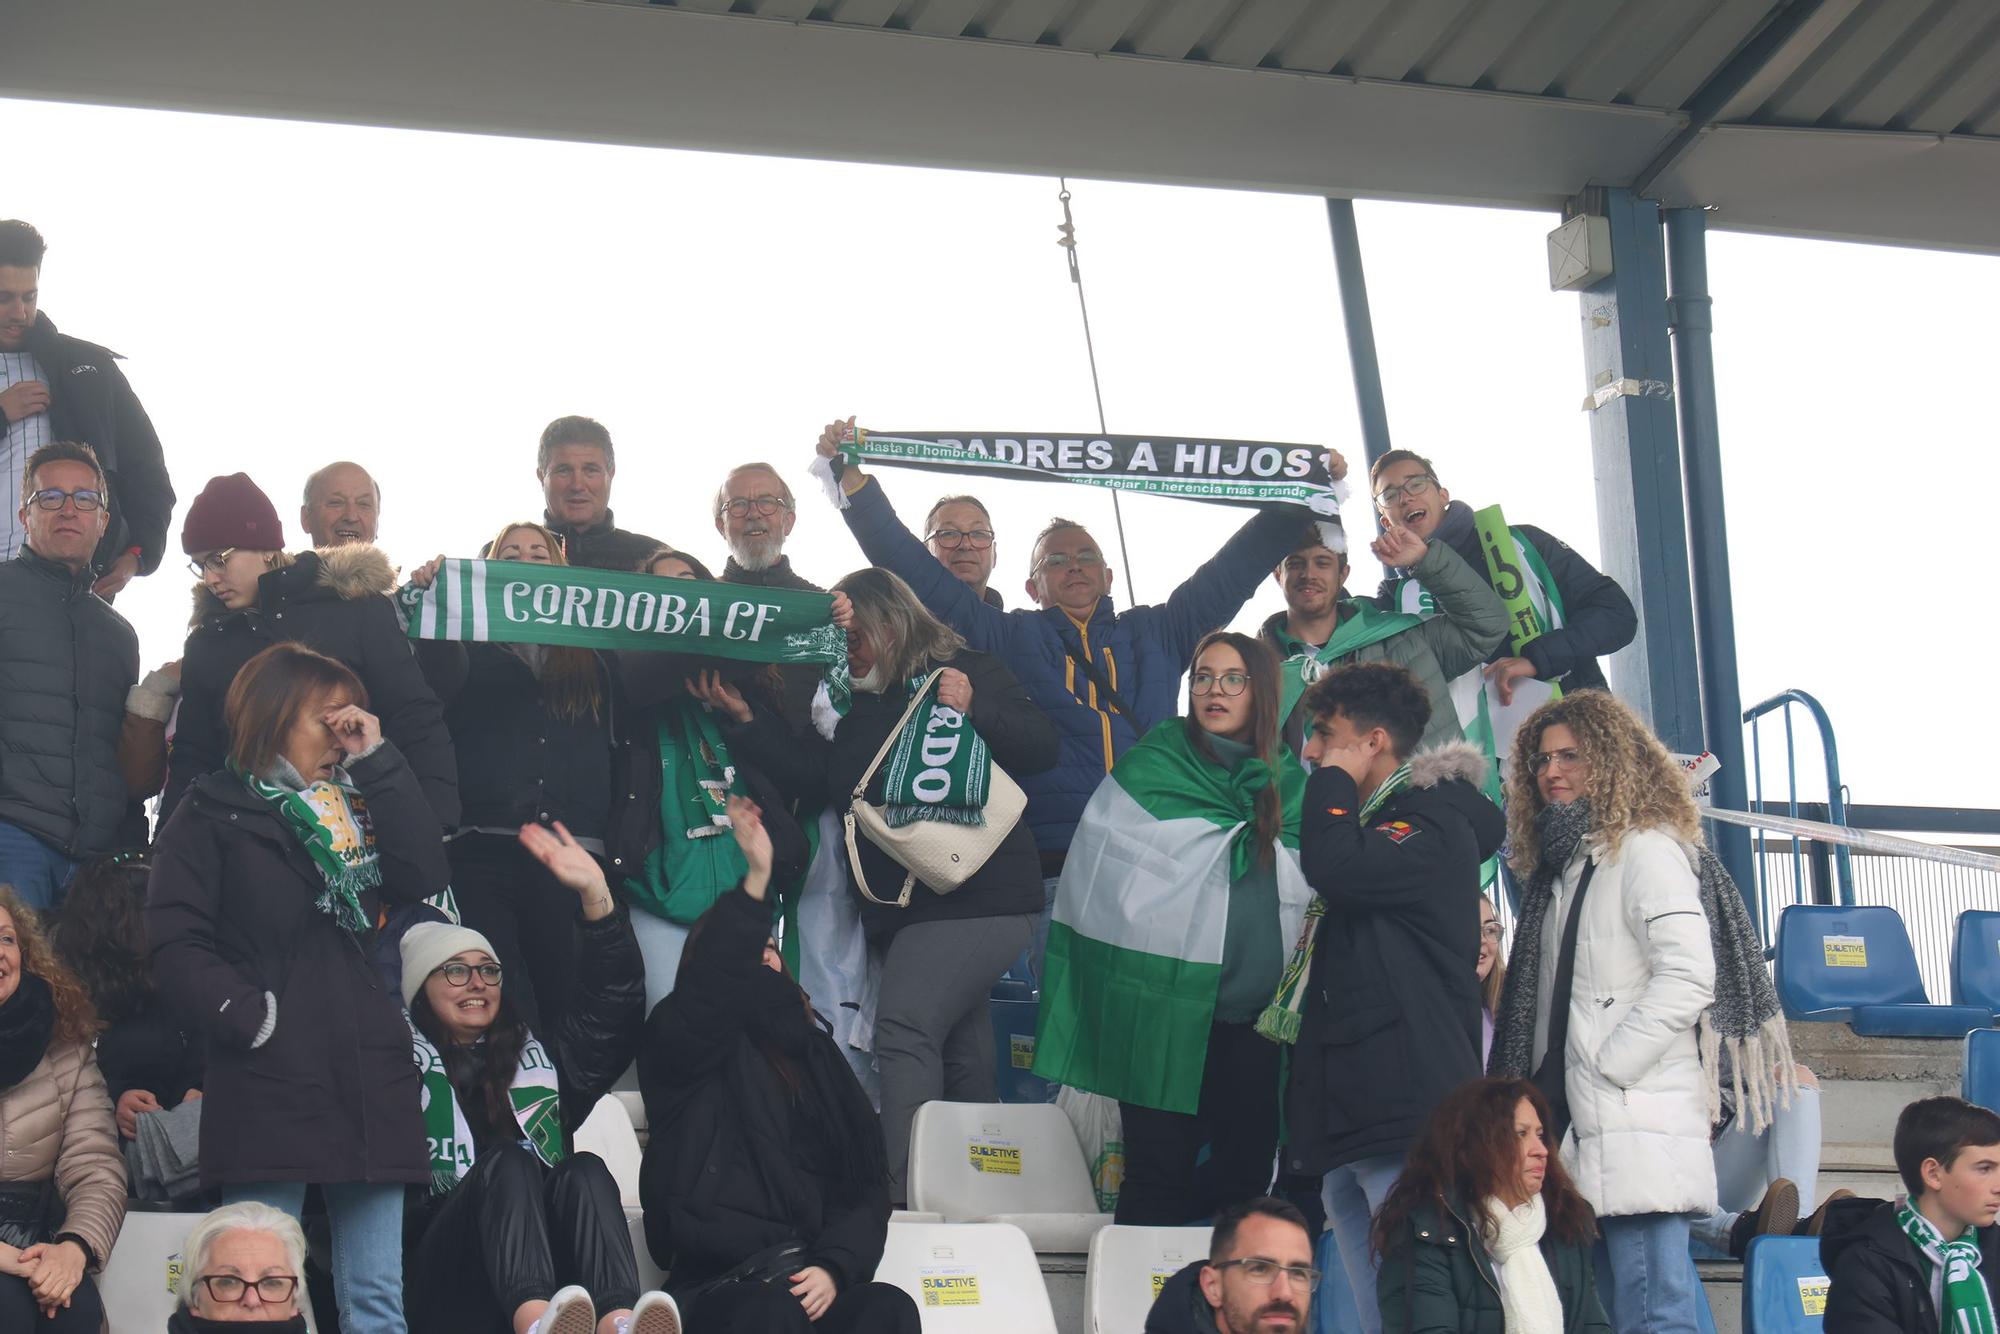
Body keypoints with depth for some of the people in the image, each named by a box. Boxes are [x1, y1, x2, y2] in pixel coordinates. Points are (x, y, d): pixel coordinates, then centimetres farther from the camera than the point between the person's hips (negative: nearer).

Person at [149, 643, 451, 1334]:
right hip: (268, 1086, -5)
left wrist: (376, 760, 3)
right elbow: (176, 946, -3)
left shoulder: (355, 805, 20)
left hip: (367, 1083, 5)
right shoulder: (213, 815, 5)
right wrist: (251, 1017, -14)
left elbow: (425, 875, 2)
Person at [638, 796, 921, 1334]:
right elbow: (709, 992, -15)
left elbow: (868, 1183, 15)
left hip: (814, 1282, 4)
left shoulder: (814, 1056, 24)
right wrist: (755, 882, -27)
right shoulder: (680, 1044, 11)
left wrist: (834, 1268, -5)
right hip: (717, 1285, -4)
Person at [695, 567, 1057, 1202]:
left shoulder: (973, 672, 1)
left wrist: (973, 709, -21)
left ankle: (896, 1191, -25)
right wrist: (744, 720, 2)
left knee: (903, 1026, -20)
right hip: (903, 905, 7)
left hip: (979, 895, -7)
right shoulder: (860, 707, 20)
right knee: (959, 1049, 12)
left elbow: (1041, 747, -6)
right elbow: (812, 773, 10)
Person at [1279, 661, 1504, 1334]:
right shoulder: (1375, 825, 24)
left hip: (1409, 1130, -10)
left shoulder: (1435, 827, -6)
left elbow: (1336, 870, -24)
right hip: (1352, 1127, 10)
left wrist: (1334, 783, -7)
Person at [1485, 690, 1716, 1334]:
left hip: (1640, 1129, -9)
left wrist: (1606, 1064, -15)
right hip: (1578, 1124, 9)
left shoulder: (1646, 850, -4)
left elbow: (1689, 977, -16)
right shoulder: (1561, 861, 22)